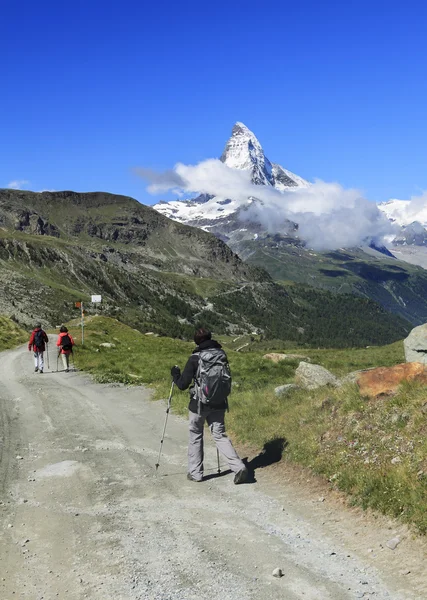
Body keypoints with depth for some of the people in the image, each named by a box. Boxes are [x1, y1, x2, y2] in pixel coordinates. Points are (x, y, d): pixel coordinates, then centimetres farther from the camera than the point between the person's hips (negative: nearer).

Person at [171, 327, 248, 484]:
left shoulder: (195, 358, -14)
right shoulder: (222, 354, -1)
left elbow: (183, 384, -10)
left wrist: (175, 374, 8)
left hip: (199, 404, -4)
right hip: (219, 403, 4)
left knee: (195, 436, 15)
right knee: (220, 435, 9)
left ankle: (195, 472, 21)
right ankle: (239, 467, -6)